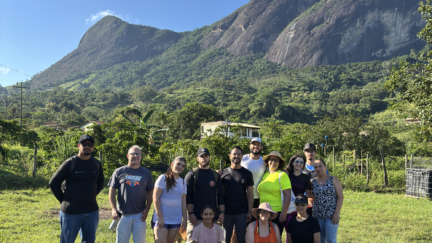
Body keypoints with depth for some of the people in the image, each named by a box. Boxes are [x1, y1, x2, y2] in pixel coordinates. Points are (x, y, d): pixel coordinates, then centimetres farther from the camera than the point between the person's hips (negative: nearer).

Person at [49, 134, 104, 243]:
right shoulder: (70, 163, -8)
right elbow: (53, 183, -4)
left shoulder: (97, 164, 5)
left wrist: (91, 196, 10)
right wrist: (64, 200, -3)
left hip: (92, 212, 4)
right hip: (71, 212, -4)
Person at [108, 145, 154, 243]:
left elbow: (150, 193, 9)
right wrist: (113, 209, -7)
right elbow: (112, 191, 3)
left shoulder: (146, 173, 7)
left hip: (140, 215, 1)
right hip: (123, 215, -1)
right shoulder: (119, 172, 3)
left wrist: (147, 209, -2)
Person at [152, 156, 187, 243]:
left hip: (176, 219, 5)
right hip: (161, 219, -5)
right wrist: (160, 216, -13)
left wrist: (184, 219, 6)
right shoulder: (163, 178, -4)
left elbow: (183, 202, 11)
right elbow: (155, 198, -9)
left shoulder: (183, 182, 10)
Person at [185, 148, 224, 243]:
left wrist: (222, 212, 4)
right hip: (196, 217, -3)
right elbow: (187, 195, -3)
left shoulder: (215, 175, 12)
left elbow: (220, 195, 12)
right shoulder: (192, 174, 2)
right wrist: (190, 213, -11)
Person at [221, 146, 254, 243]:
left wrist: (250, 211, -3)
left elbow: (250, 194, 5)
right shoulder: (224, 173, 4)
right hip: (227, 212, 0)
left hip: (242, 213, 0)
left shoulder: (247, 173, 5)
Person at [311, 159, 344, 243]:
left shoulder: (333, 180, -1)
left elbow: (340, 196, -5)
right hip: (317, 216, 3)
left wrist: (336, 213, -12)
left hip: (331, 216, -3)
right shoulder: (313, 182, 7)